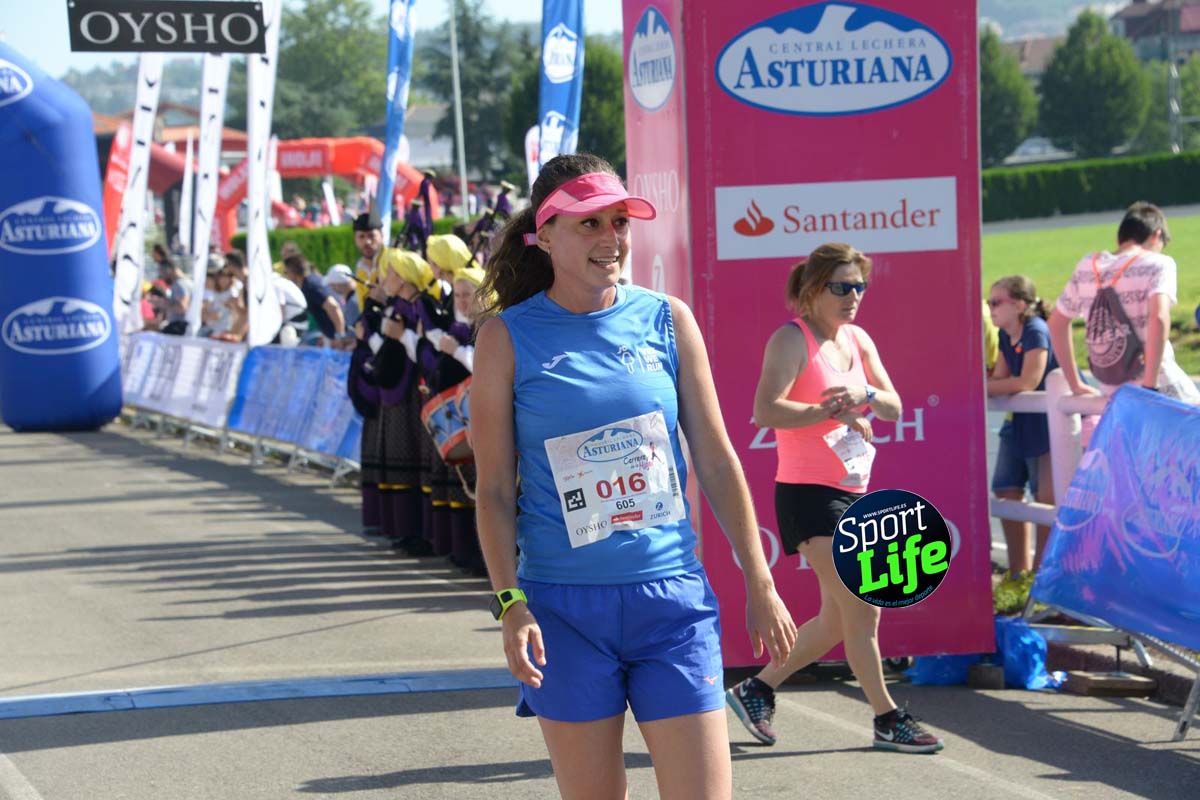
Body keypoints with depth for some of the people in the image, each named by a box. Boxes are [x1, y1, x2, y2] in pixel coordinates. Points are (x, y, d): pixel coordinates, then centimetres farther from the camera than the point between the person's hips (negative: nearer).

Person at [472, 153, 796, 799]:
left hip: (672, 598, 1)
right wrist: (510, 605, -10)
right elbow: (494, 491, 0)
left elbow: (716, 462, 9)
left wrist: (760, 585, 9)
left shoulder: (667, 320, 4)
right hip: (565, 606, -1)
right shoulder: (508, 337, -1)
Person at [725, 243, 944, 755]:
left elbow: (894, 408, 11)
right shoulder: (793, 340, -11)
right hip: (808, 495, -9)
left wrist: (865, 394, -10)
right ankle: (887, 719, -3)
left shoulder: (857, 340, 13)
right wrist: (833, 411, -20)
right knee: (863, 609, -12)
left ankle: (757, 690, 24)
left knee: (837, 622, 11)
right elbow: (766, 410, -24)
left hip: (852, 493, 9)